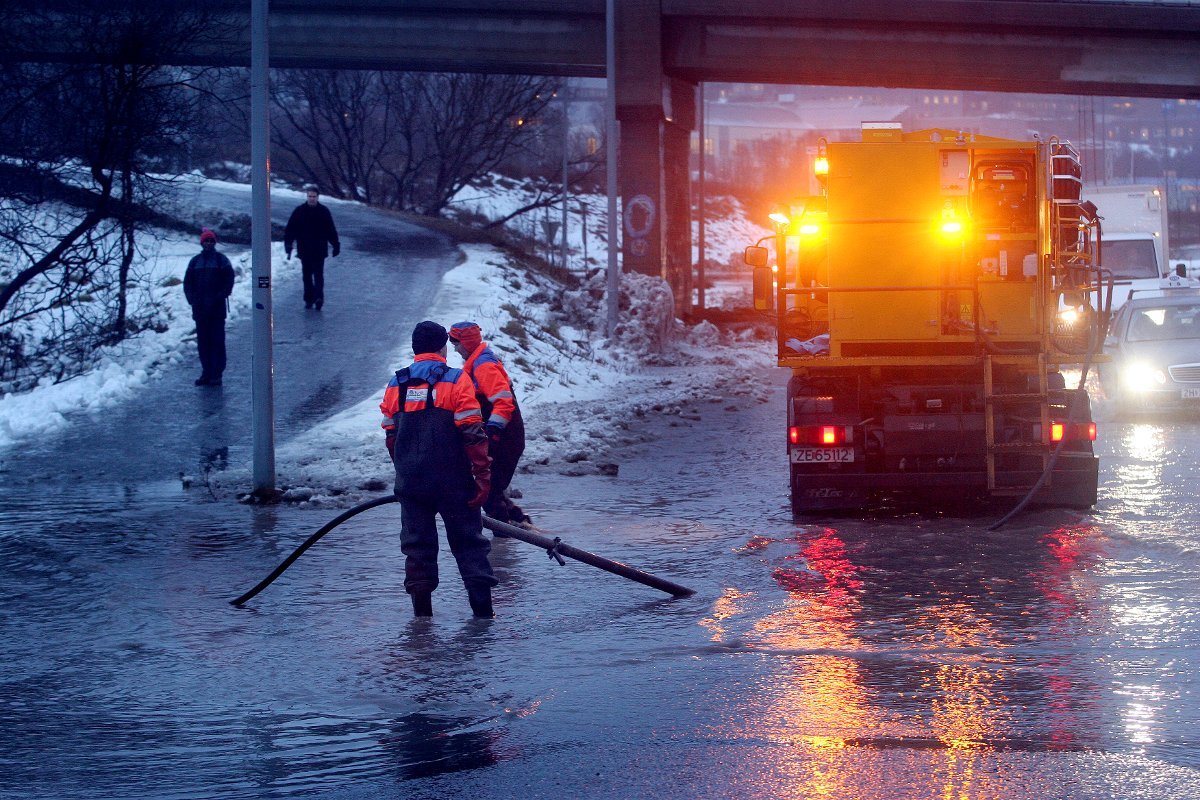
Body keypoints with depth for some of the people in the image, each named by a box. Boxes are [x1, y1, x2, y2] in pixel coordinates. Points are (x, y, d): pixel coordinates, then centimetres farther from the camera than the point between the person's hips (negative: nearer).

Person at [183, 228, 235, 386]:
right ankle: (206, 372, 11)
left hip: (217, 308, -4)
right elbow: (188, 283, 11)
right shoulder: (195, 261, 11)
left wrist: (218, 298, -12)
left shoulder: (221, 260, 1)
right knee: (203, 342, 5)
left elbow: (228, 281, -3)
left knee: (217, 341, -4)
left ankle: (217, 374, -2)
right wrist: (192, 300, -3)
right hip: (200, 308, 4)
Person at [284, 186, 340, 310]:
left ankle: (319, 298, -17)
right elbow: (290, 229, 3)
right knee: (307, 275, 6)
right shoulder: (299, 211, 2)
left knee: (318, 274, -9)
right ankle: (309, 299, 12)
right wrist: (288, 245, -5)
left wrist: (335, 245, 10)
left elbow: (331, 230, 10)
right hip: (304, 250, 1)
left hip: (319, 250, -1)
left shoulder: (324, 211, 2)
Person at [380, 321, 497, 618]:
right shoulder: (456, 381, -6)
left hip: (410, 482, 3)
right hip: (453, 482, -3)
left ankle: (421, 609, 7)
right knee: (468, 541, 7)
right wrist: (483, 476, -7)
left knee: (417, 542, 10)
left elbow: (390, 436, 12)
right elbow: (473, 435, -11)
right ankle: (482, 606, 3)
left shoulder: (396, 385, 7)